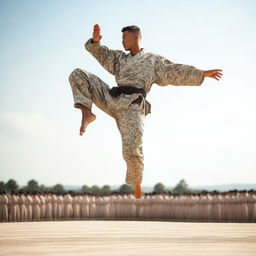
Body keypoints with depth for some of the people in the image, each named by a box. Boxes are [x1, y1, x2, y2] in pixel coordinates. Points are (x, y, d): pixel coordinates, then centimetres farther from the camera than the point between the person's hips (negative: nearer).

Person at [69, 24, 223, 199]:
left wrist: (203, 74, 2)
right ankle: (87, 113, -17)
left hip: (132, 106, -4)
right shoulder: (120, 58, 30)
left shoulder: (154, 60, 18)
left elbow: (176, 72, 12)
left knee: (132, 148, -20)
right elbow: (100, 52, 22)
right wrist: (96, 39, -1)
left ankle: (136, 183, 6)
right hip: (112, 99, 4)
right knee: (78, 74, -4)